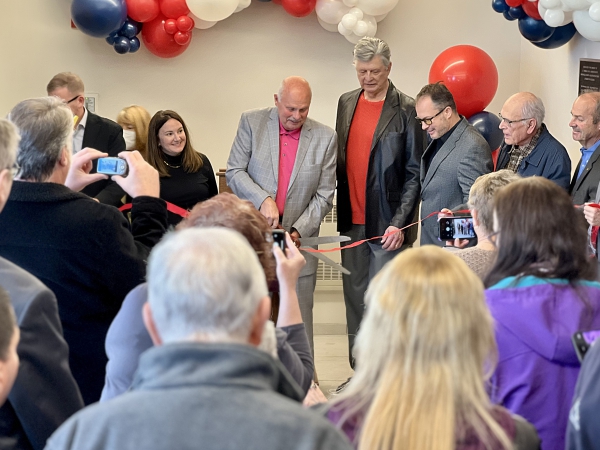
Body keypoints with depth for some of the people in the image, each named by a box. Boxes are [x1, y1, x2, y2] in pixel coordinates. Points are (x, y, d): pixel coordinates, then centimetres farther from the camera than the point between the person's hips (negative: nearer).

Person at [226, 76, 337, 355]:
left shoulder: (325, 138, 1)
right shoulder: (252, 122, 1)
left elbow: (324, 196, 1)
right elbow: (234, 172, -1)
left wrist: (298, 231, -11)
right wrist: (262, 200, -18)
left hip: (298, 241, 0)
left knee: (298, 321, 2)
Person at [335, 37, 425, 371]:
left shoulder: (406, 110, -7)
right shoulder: (347, 103, 11)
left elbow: (414, 173, -9)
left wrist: (399, 223, -14)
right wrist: (341, 211, 9)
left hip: (387, 224, -6)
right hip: (353, 221, 6)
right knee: (355, 300, 11)